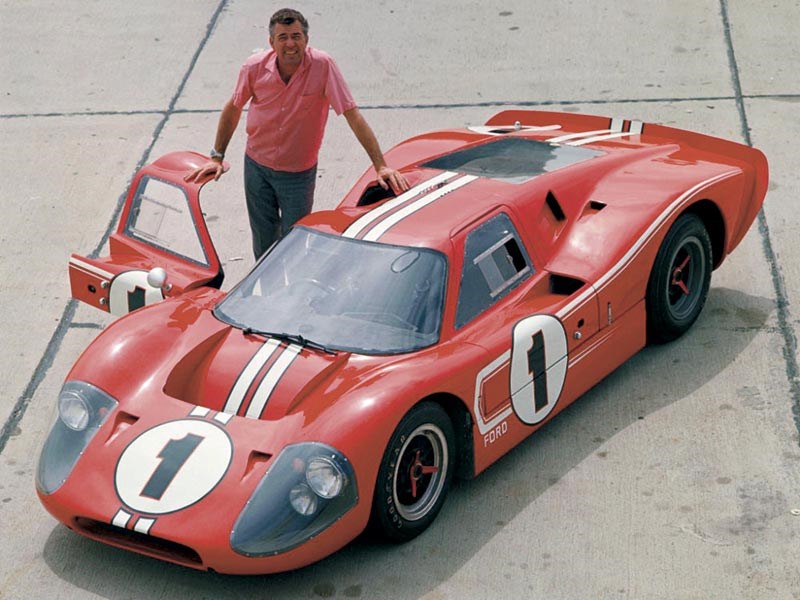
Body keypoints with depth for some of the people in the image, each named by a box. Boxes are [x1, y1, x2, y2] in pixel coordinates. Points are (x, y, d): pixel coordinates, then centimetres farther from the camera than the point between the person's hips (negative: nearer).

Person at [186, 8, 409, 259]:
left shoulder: (323, 66, -23)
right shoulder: (254, 67, -14)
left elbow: (353, 116, -22)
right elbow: (233, 108, 3)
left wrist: (381, 166, -26)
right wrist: (217, 157, 3)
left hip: (299, 172, -2)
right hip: (256, 166, 2)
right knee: (263, 241, 18)